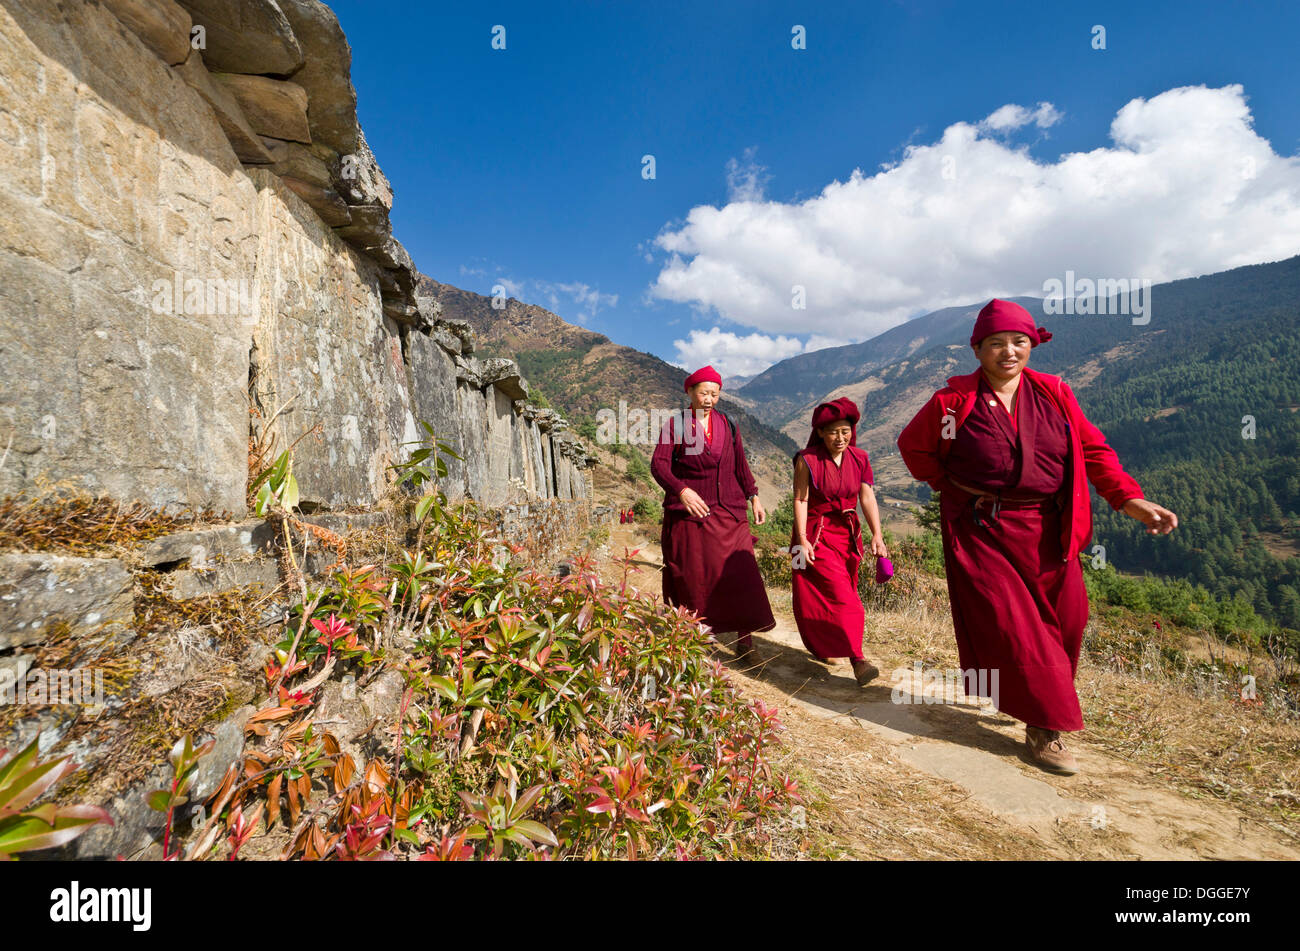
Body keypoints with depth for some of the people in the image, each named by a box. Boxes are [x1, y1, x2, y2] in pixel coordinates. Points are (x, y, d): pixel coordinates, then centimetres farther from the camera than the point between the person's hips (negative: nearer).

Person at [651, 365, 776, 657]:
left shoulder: (727, 425, 12)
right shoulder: (675, 424, 0)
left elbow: (740, 464, 18)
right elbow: (658, 463, -11)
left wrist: (753, 497, 11)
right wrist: (682, 491, -27)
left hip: (727, 512, 3)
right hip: (687, 513, -2)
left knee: (739, 571, -4)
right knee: (690, 576, 2)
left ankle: (744, 635, 7)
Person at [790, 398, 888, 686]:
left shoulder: (859, 459, 2)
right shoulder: (807, 460, -10)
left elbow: (868, 498, -4)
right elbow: (801, 500, -11)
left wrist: (877, 535, -13)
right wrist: (801, 540, -16)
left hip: (848, 535, 5)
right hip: (816, 535, -5)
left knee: (842, 595, 13)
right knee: (839, 595, -11)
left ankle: (822, 647, 30)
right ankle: (857, 659, -10)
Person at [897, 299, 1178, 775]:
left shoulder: (1054, 394, 1)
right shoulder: (953, 401, -8)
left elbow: (1092, 449, 3)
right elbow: (912, 445, 4)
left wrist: (1130, 499, -8)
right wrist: (952, 486, 0)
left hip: (1046, 530, 4)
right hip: (981, 531, -4)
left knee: (1066, 619, 11)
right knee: (1008, 624, -5)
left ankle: (1041, 706, 37)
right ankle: (1044, 728, 10)